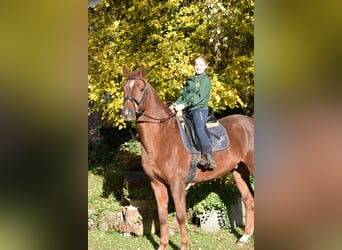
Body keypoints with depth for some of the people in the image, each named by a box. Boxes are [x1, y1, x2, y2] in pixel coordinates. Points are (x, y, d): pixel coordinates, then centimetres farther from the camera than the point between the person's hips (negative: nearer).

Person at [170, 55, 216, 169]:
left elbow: (199, 97, -14)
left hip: (200, 109, -8)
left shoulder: (206, 80, -3)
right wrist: (176, 104, -4)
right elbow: (183, 94, 16)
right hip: (188, 110, 9)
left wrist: (184, 105, -21)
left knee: (199, 129, -31)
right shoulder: (189, 80, 21)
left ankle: (210, 158, -34)